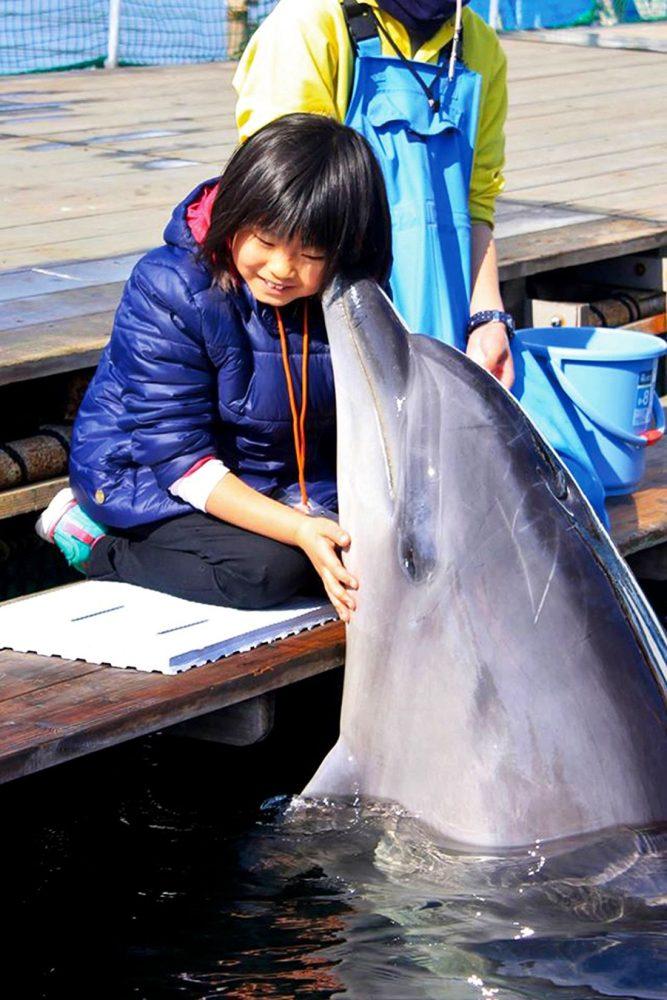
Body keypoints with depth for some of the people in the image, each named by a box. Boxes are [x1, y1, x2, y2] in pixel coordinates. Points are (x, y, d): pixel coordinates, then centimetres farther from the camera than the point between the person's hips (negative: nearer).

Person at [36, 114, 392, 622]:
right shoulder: (167, 289, -25)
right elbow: (178, 456, -27)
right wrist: (298, 529, -37)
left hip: (282, 480, 6)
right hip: (146, 471, -6)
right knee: (270, 567, -30)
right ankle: (98, 547, -6)